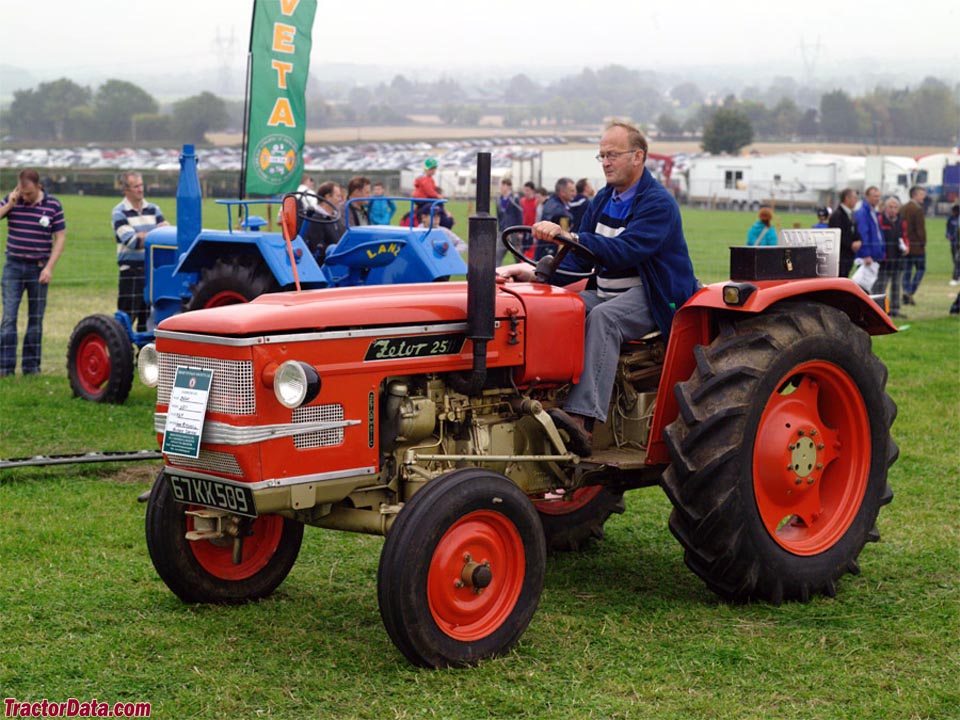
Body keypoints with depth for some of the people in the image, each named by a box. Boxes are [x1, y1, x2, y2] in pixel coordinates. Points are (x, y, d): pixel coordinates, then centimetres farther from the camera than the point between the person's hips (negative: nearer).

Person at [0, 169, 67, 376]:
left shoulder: (53, 205, -3)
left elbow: (60, 238, -2)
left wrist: (49, 268, -9)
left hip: (39, 268, 0)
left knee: (36, 319, 6)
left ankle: (31, 366, 14)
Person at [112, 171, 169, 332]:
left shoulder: (153, 210, 11)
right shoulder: (119, 213, -4)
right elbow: (132, 241, -16)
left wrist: (141, 236, -15)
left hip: (153, 269, 5)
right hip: (131, 271, -5)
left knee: (149, 315, 8)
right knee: (127, 316, -5)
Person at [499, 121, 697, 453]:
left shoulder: (658, 203, -12)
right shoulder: (602, 201, 13)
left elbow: (624, 251, -28)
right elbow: (577, 258, 13)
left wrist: (567, 236, -37)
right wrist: (537, 272, -6)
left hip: (652, 297, -8)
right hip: (607, 291, 8)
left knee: (603, 317, -36)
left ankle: (581, 418, -48)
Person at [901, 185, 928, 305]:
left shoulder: (902, 209, 9)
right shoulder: (918, 209, -14)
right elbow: (921, 229, -16)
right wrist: (923, 243, -7)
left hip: (905, 245, 7)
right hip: (917, 245, -7)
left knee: (907, 271, 11)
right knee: (920, 269, 4)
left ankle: (906, 293, 8)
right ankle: (910, 292, -8)